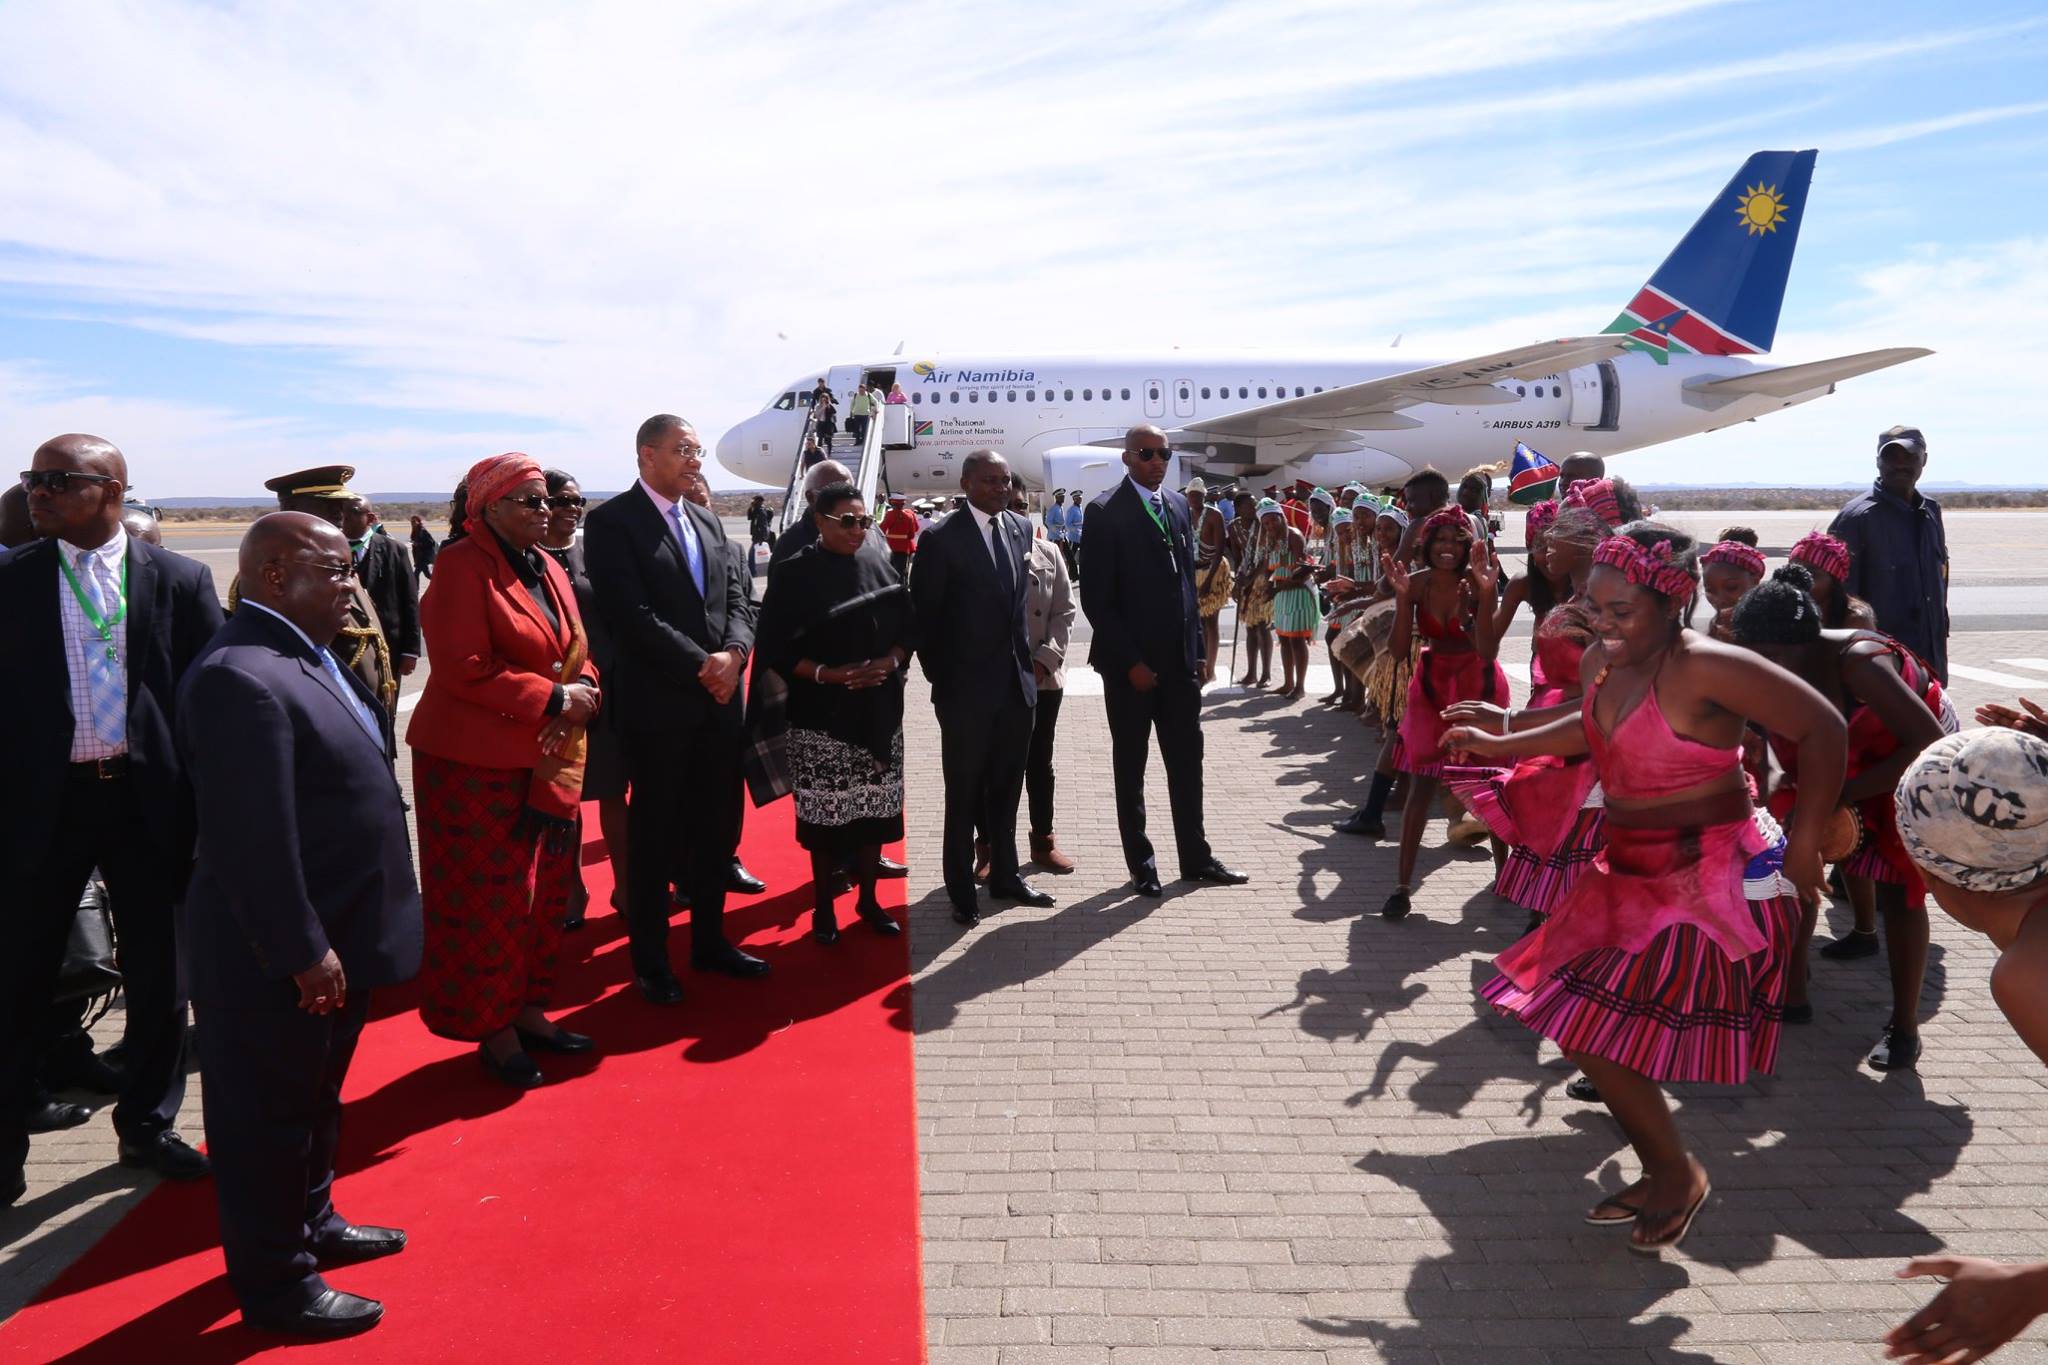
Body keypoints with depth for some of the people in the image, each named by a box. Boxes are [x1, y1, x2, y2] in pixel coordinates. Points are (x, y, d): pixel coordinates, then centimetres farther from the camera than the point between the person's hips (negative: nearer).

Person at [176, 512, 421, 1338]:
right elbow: (253, 842, -27)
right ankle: (275, 1284, 24)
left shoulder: (301, 655, 8)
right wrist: (303, 952, -23)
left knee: (315, 1099, 25)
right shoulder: (241, 678, -25)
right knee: (270, 1116, 8)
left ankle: (311, 1224, 44)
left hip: (336, 931, 10)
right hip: (277, 955, -10)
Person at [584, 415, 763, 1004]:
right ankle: (650, 959, 18)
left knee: (715, 827, 13)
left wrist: (734, 653, -10)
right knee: (655, 834, 5)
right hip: (658, 704, -6)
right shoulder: (611, 521, -8)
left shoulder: (707, 522, 15)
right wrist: (701, 666, -16)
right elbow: (632, 615, -16)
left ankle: (710, 939, 27)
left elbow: (734, 600, 10)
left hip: (719, 701, 6)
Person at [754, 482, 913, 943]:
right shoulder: (792, 574, -5)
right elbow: (776, 648, -6)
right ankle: (823, 906, 16)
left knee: (874, 808, 7)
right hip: (821, 714, -3)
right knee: (825, 813, 2)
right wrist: (825, 674, -18)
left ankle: (867, 898, 23)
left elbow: (908, 630, 9)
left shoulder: (881, 567, 6)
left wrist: (889, 664, -10)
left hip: (878, 710, 3)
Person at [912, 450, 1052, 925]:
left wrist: (1026, 657, 10)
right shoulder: (941, 539, -11)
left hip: (1017, 683, 6)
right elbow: (924, 615, -8)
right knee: (964, 794, 6)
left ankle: (1005, 876, 30)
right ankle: (962, 891, 18)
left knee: (1006, 787, 16)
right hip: (967, 688, -5)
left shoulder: (1021, 528, 7)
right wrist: (940, 677, -6)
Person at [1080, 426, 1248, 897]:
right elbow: (1095, 598, -12)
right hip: (1131, 663, -5)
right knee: (1130, 765, 7)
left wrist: (1197, 648, 8)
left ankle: (1196, 857, 22)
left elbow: (1187, 579, 15)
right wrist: (1130, 661, -15)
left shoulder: (1177, 504, 10)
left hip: (1179, 659, 6)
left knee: (1187, 760, 11)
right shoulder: (1105, 512, -9)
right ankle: (1141, 863, 17)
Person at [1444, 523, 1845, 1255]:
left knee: (1598, 1036, -7)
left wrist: (1804, 843, -15)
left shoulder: (1706, 668, -23)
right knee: (1584, 1031, 13)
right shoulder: (1602, 661, 1)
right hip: (1631, 873, 9)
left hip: (1711, 883, -9)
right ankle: (1663, 1175, 31)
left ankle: (1679, 1175, 18)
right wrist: (1498, 743, 23)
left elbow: (1822, 729, -18)